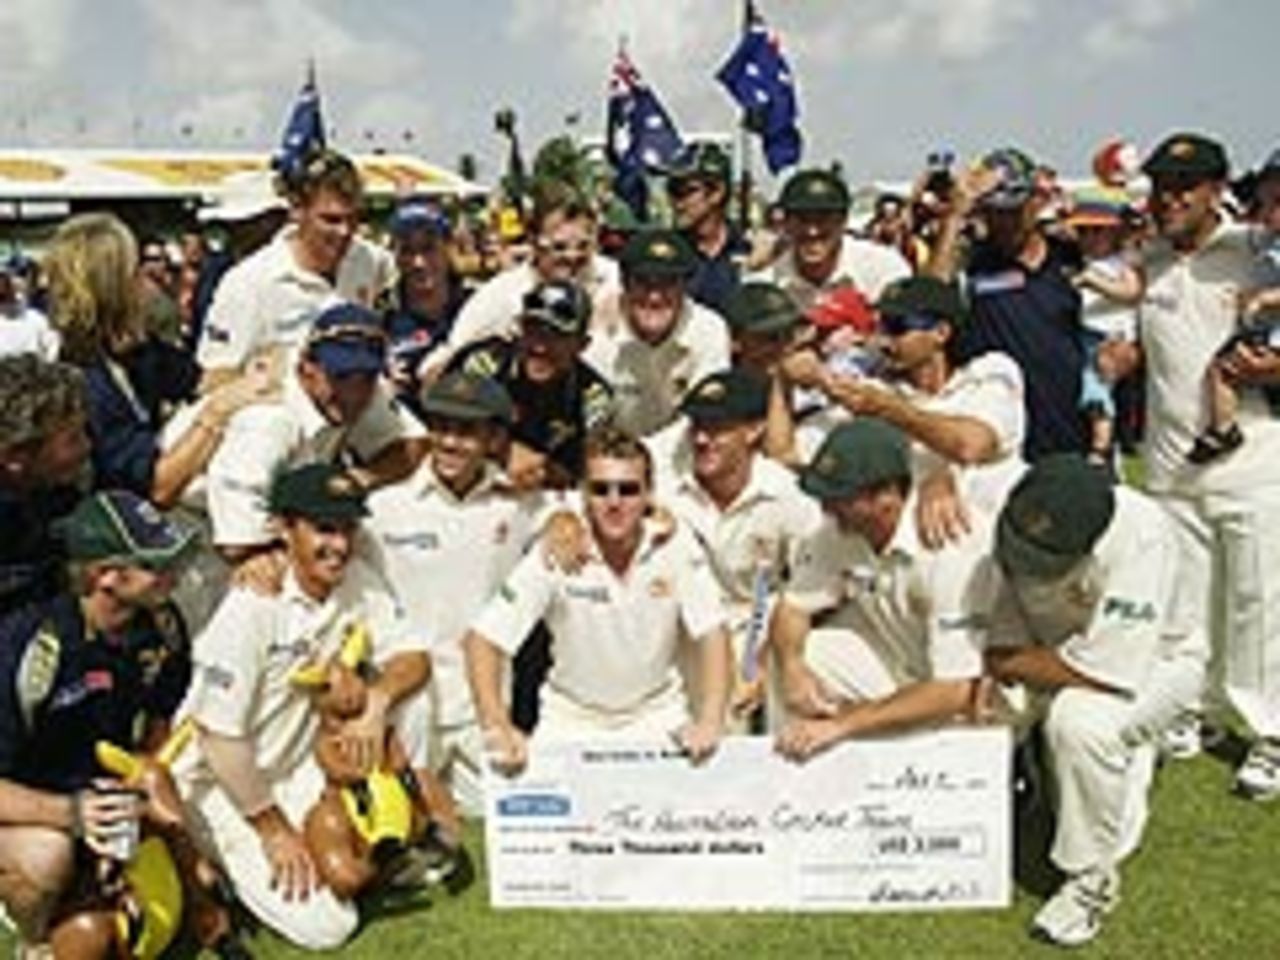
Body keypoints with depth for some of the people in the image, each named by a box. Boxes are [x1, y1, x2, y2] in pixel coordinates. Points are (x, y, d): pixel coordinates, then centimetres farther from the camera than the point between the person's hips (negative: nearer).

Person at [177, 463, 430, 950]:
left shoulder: (357, 581, -7)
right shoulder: (251, 607, -25)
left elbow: (414, 657, -5)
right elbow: (219, 737, -22)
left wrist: (376, 698, -28)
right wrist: (274, 830, -15)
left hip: (304, 762, 6)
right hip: (225, 782, -6)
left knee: (407, 695, -13)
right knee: (324, 924, -13)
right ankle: (216, 863, 11)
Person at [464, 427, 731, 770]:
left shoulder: (674, 546, -13)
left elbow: (711, 633, -11)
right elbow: (484, 639, -16)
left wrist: (709, 722, -24)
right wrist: (498, 728, -27)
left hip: (657, 714, 1)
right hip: (571, 718, -1)